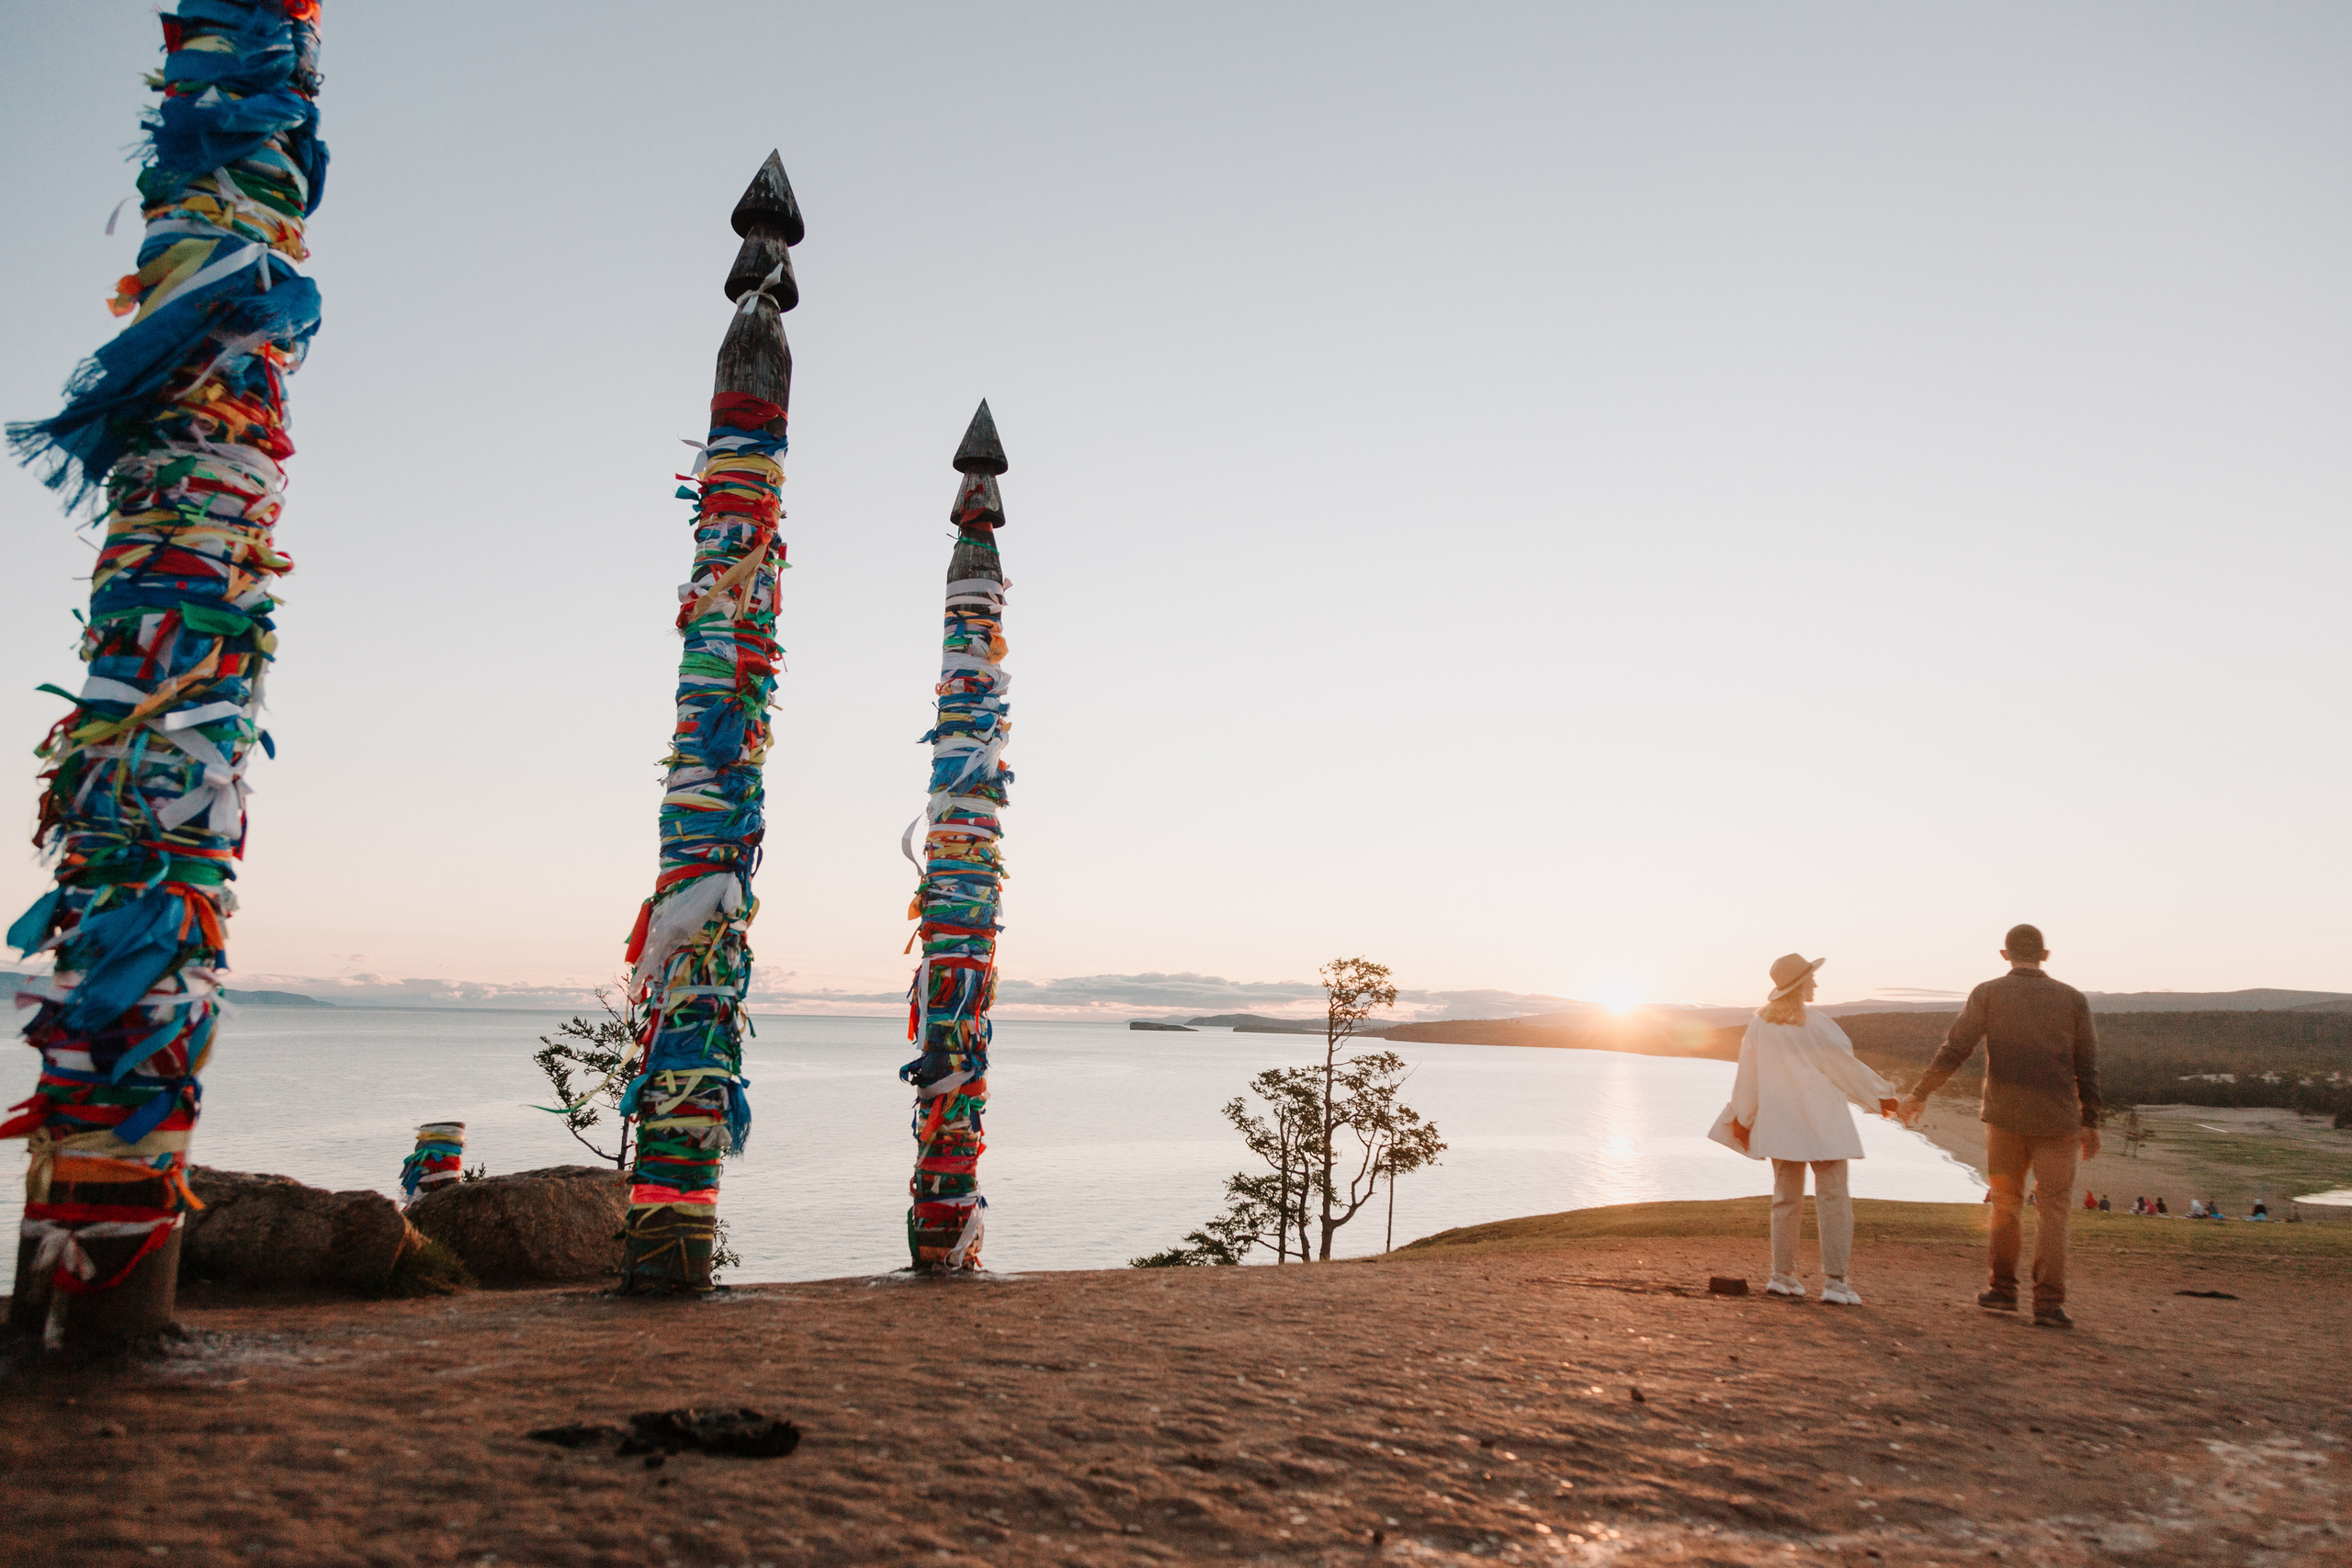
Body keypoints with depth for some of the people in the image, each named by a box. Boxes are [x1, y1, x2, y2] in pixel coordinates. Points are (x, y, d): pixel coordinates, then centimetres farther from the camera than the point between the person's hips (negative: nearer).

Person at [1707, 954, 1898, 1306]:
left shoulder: (1759, 1023, 2)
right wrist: (1879, 1095, 8)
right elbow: (1844, 1064, -6)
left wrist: (1743, 1119, 15)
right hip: (1822, 1124, -5)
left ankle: (1782, 1275, 13)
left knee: (1786, 1199, 13)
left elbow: (1748, 1075, 6)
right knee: (1833, 1199, 0)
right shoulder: (1814, 1023, -13)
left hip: (1779, 1125, 5)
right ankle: (1835, 1280, -3)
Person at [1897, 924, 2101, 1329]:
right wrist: (2090, 1123, 14)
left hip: (2004, 1115, 0)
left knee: (2006, 1201, 15)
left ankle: (2002, 1288, 19)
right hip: (2057, 1119, 0)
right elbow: (2087, 1068, 5)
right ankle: (2048, 1302, -4)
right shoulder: (2073, 999, 4)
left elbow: (1954, 1049, -9)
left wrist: (1919, 1093, -2)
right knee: (2052, 1209, 4)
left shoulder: (1988, 993, -1)